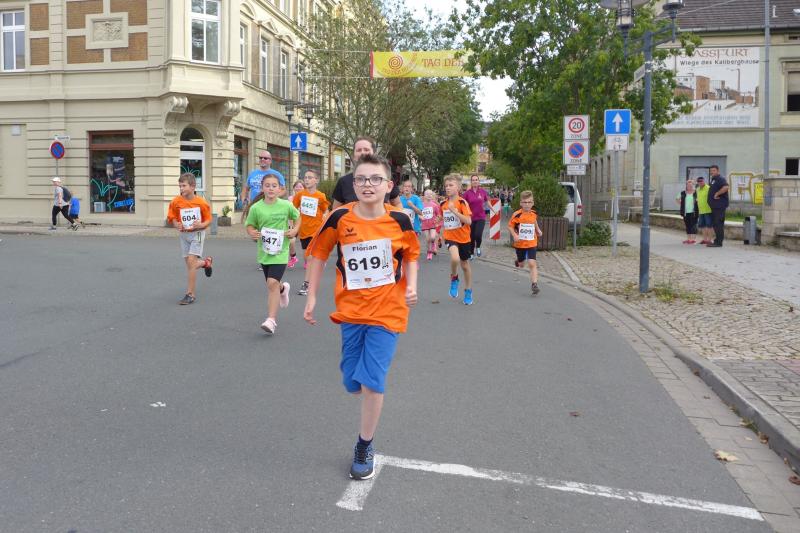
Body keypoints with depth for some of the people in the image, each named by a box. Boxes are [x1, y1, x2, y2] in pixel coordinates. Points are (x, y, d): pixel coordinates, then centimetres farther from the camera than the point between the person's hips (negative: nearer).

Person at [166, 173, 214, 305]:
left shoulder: (201, 203, -13)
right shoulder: (176, 202, -6)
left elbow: (208, 219, -2)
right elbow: (172, 218, 6)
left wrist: (201, 225, -22)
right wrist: (176, 225, -15)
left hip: (197, 234, -4)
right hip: (183, 234, 4)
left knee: (191, 262, -13)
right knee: (189, 264, 11)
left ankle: (190, 294, -5)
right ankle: (206, 262, 46)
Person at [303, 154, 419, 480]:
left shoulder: (399, 220, -9)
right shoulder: (340, 218, -9)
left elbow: (411, 255, 8)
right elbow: (318, 253, 3)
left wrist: (411, 286, -8)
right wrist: (311, 296, 1)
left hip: (387, 312, -2)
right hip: (351, 309, 2)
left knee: (372, 381, -7)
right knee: (353, 382, 9)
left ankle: (364, 448, 14)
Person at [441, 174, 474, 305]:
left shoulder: (462, 202, -13)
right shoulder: (443, 204, 0)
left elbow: (469, 221, -23)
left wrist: (454, 210, -28)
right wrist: (442, 235, 14)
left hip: (463, 238, -1)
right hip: (450, 237, 1)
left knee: (465, 265, 13)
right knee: (455, 258, -28)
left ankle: (468, 291, 32)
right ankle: (454, 279, 2)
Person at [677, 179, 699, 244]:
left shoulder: (696, 193, -4)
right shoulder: (683, 193, 7)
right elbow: (677, 198, 21)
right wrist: (681, 204, 10)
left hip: (693, 212, -4)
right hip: (686, 212, 4)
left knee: (693, 225, -3)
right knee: (687, 226, 10)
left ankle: (694, 239, 0)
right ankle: (688, 239, 17)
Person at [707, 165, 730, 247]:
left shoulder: (720, 179, -11)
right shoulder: (713, 180, 20)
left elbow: (726, 187, -28)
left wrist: (717, 194, -21)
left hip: (719, 206, -10)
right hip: (714, 206, 10)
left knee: (718, 224, -10)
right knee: (715, 223, 13)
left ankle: (718, 242, -10)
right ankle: (717, 241, 18)